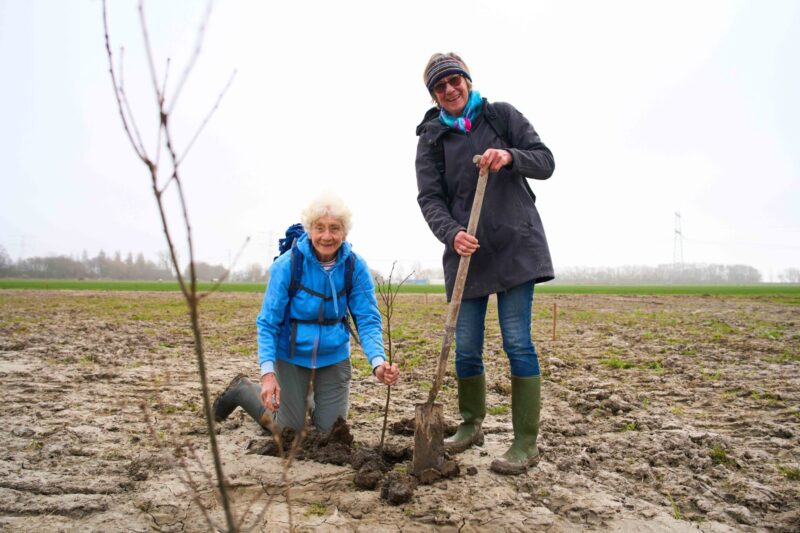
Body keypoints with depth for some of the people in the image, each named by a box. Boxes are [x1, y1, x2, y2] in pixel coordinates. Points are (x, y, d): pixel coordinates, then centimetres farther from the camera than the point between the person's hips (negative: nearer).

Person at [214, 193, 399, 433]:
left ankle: (311, 399, 43)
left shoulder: (355, 266, -15)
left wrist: (378, 362, -31)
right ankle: (242, 390, 31)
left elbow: (368, 320, -14)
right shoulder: (287, 265, -22)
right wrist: (267, 372, -29)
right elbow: (267, 323, -17)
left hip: (334, 356, 3)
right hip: (292, 354, -3)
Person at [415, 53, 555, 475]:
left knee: (517, 342, -5)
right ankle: (471, 425, 29)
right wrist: (451, 233, -22)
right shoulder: (431, 138, 7)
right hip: (466, 252, 2)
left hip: (515, 246, -2)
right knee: (465, 349, 5)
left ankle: (526, 443, 6)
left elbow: (545, 162, 2)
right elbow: (430, 198, -2)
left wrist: (510, 156, -19)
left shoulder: (502, 116, 5)